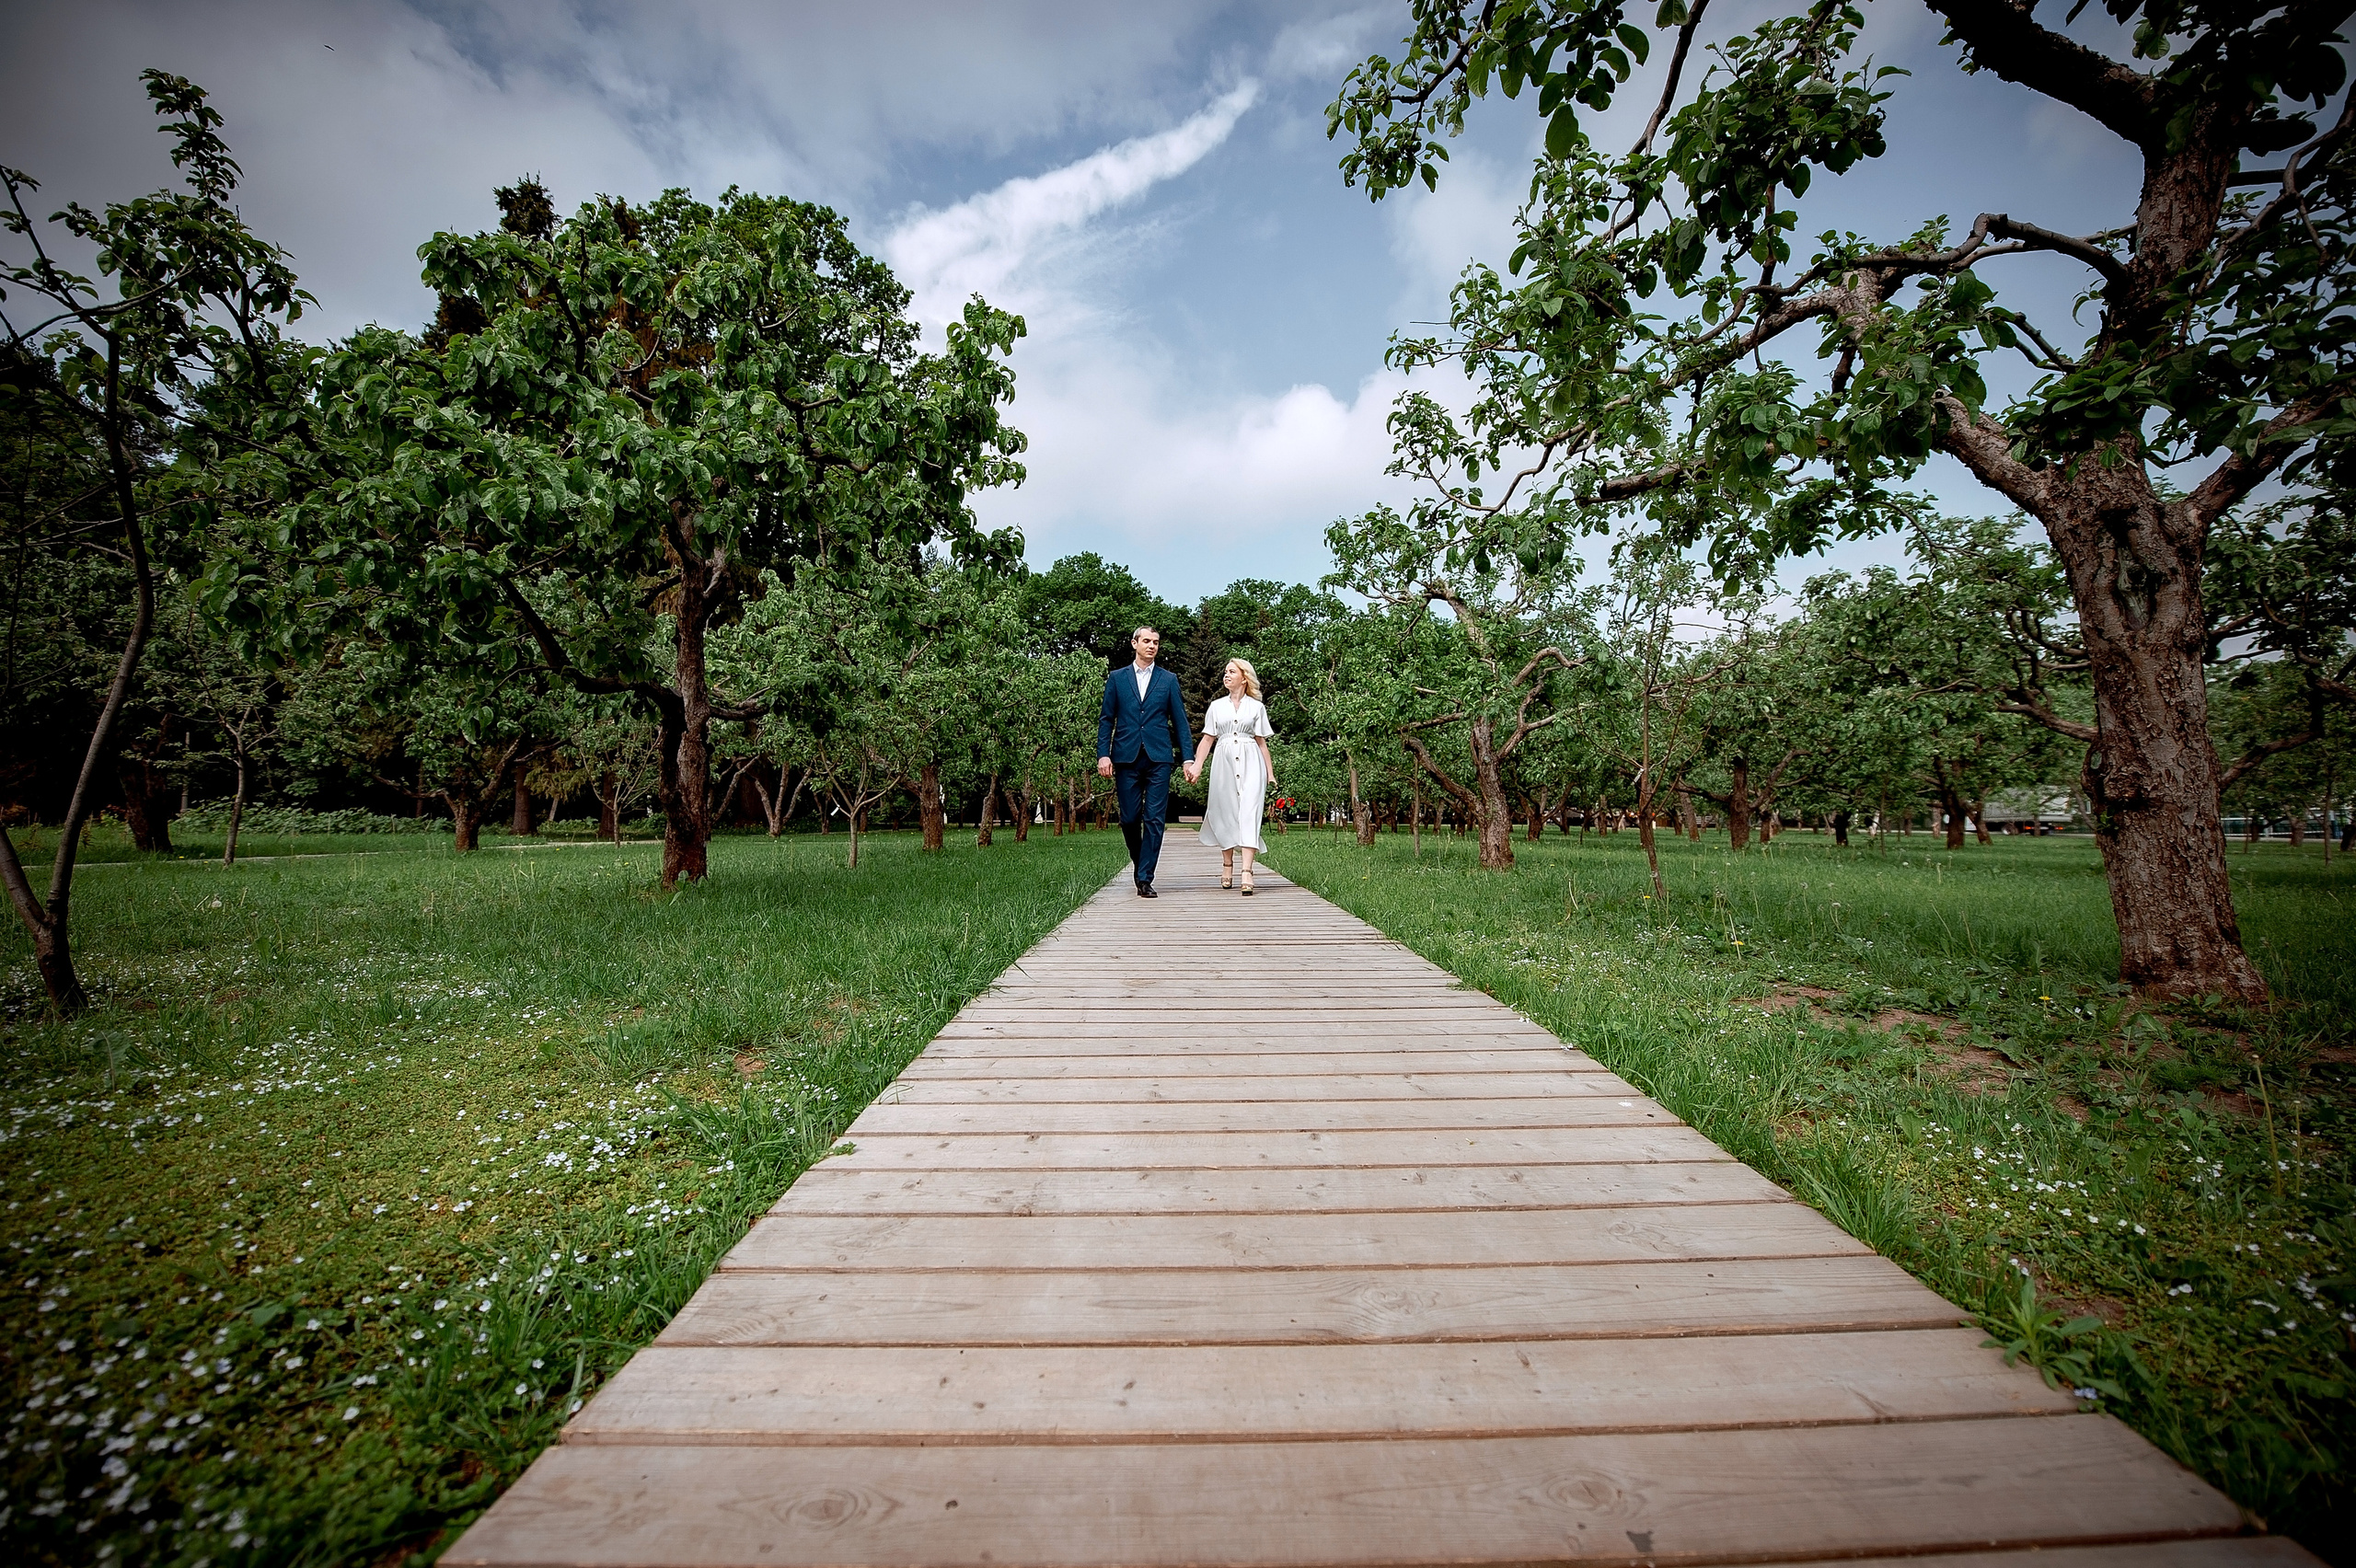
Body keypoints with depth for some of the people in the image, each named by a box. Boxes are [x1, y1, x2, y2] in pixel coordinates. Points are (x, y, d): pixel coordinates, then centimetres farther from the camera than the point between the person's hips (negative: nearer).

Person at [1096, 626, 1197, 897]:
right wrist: (1103, 754, -3)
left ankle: (1145, 879, -2)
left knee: (1155, 819, -5)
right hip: (1126, 757, 0)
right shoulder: (1117, 678, 11)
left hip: (1159, 758, 0)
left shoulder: (1168, 679, 12)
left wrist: (1188, 758, 3)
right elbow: (1106, 719, 8)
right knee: (1129, 818, 3)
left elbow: (1179, 721, 10)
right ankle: (1139, 862, 28)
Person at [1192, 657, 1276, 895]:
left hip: (1250, 762, -2)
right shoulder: (1217, 706, 13)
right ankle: (1227, 865, 19)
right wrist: (1196, 766, -3)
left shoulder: (1257, 706, 9)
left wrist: (1270, 774, 3)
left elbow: (1262, 742, 8)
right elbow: (1207, 739, 9)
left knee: (1248, 813, -13)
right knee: (1225, 812, 4)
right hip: (1223, 762, 2)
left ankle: (1247, 871, -21)